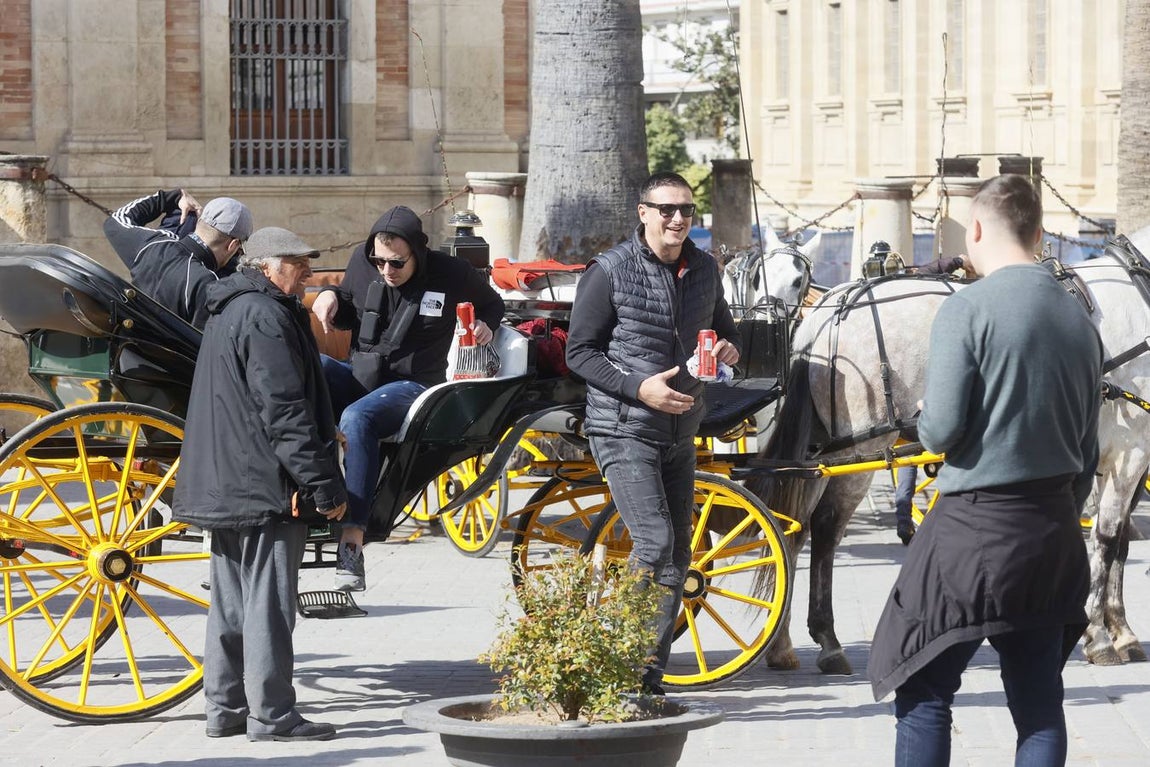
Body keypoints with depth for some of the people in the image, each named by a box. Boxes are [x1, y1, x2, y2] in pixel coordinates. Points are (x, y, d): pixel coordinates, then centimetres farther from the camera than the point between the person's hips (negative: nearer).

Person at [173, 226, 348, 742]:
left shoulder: (228, 311, 18)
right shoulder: (265, 317, -15)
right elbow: (286, 410, -21)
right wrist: (324, 484, -20)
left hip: (225, 483, 10)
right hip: (266, 486, -10)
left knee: (232, 600, 13)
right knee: (268, 601, -6)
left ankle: (225, 708, 17)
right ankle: (271, 715, -5)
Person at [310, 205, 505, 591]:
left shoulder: (452, 275, -5)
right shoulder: (362, 262, 4)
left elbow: (492, 303, 16)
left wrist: (486, 325, -6)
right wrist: (331, 296, 0)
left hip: (413, 385, -5)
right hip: (357, 377, 5)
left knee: (357, 418, -37)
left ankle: (351, 545, -45)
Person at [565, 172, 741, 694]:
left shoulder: (703, 269, 7)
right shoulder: (610, 272, -10)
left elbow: (722, 327, 23)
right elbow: (579, 352, -8)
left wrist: (729, 348, -2)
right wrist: (639, 388, -21)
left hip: (680, 433, 7)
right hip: (625, 431, -7)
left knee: (677, 555, 8)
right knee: (655, 543, -20)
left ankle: (650, 676, 15)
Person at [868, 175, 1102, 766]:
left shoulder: (966, 311, -12)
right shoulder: (1079, 321, 8)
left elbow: (941, 432, -16)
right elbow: (1087, 454, 13)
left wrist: (924, 419, 6)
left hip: (974, 527, -6)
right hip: (1055, 535, 6)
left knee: (923, 690, 2)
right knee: (1039, 700, 8)